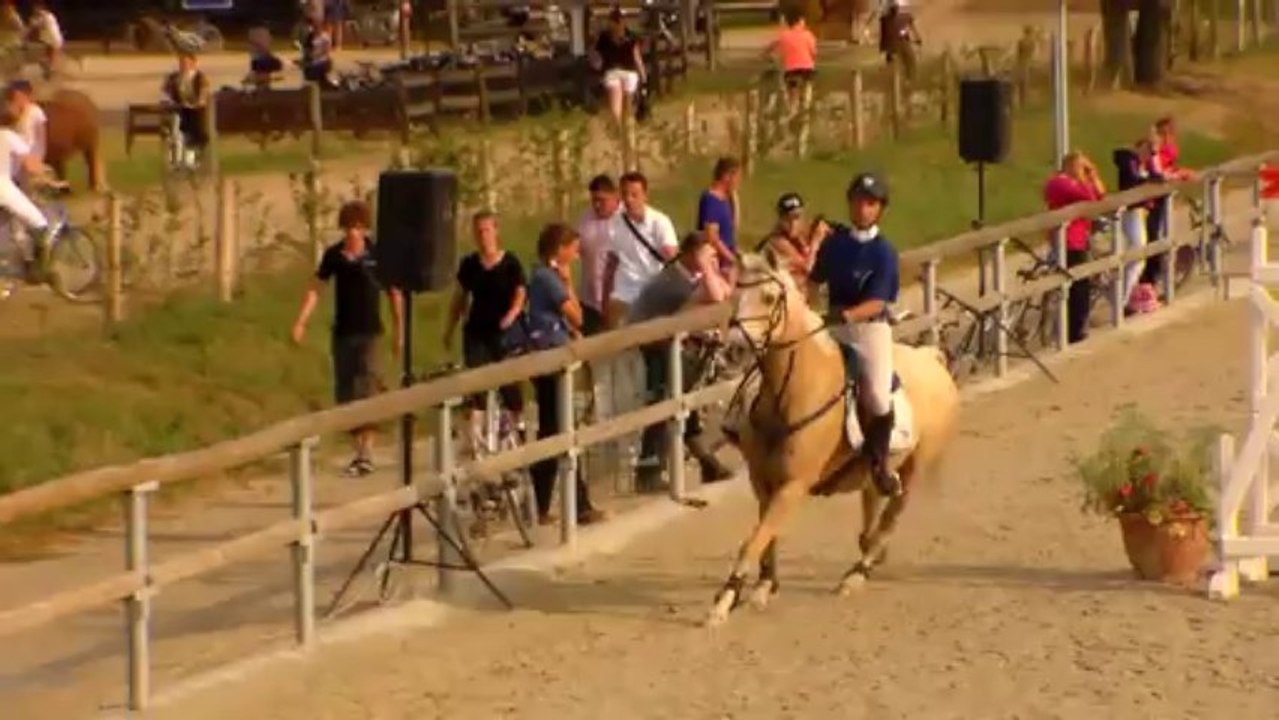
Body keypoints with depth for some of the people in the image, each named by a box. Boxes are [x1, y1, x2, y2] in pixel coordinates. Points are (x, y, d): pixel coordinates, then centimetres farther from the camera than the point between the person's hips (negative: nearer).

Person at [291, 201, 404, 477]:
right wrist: (301, 322, -11)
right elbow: (316, 288, 1)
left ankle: (367, 455, -12)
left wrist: (399, 330, 4)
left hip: (368, 332, -4)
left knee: (364, 390, -13)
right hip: (342, 332, 4)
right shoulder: (333, 255, 0)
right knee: (344, 393, 6)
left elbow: (395, 293, 2)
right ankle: (359, 450, 18)